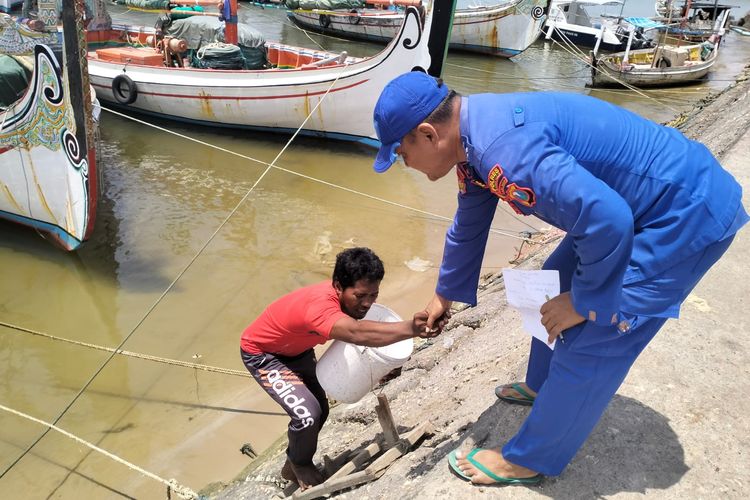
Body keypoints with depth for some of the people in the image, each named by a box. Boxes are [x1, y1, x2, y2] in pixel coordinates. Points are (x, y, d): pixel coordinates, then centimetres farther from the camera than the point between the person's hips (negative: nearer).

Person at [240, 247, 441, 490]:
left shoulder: (345, 298, -18)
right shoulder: (319, 305, -44)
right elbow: (357, 333, -62)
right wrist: (411, 328, -73)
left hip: (297, 350, 8)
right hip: (261, 353, -8)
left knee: (320, 411, 13)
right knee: (307, 415, -20)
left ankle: (292, 467, 39)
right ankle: (300, 465, 13)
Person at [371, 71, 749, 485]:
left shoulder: (503, 147, -33)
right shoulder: (475, 137, 1)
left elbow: (608, 220, -38)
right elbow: (468, 226, 16)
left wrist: (585, 301, -20)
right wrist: (445, 294, 28)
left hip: (687, 215, -9)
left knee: (590, 342, -4)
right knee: (556, 284, 20)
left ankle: (529, 459, 15)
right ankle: (543, 386, 42)